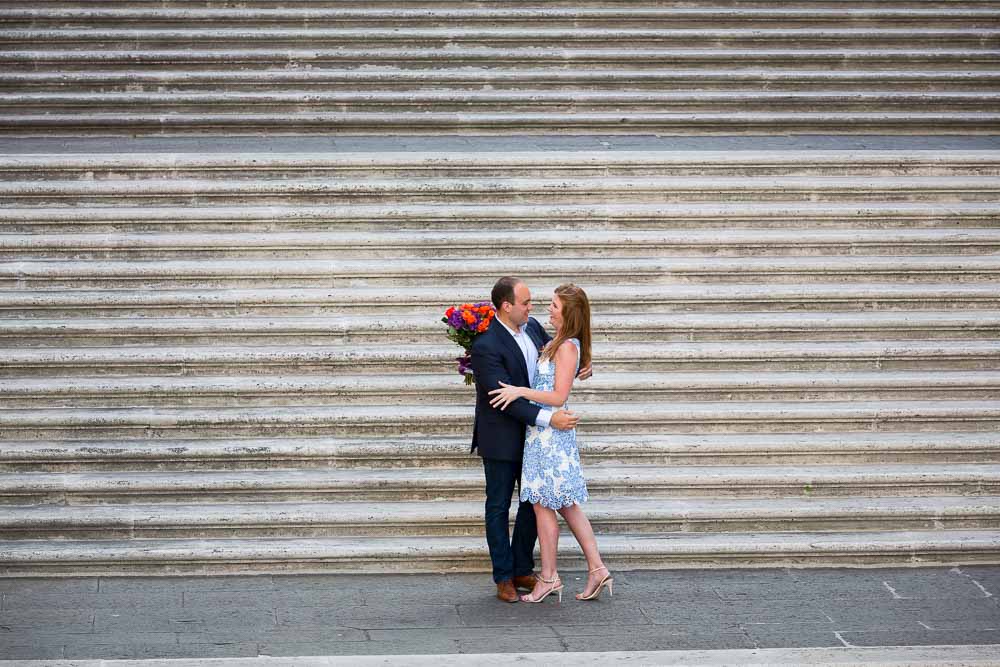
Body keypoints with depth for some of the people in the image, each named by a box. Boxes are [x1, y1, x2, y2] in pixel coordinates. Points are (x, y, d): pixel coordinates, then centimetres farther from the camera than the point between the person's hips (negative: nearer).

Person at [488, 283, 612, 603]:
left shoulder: (568, 347, -16)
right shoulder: (557, 343, 14)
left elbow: (558, 396, -20)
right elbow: (539, 379, 23)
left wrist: (520, 391, -25)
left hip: (550, 432, -10)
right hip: (545, 431, 10)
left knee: (542, 504, -2)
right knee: (566, 505, 11)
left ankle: (548, 578, 5)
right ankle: (597, 569, 12)